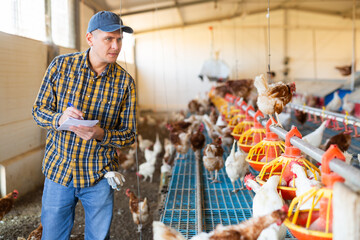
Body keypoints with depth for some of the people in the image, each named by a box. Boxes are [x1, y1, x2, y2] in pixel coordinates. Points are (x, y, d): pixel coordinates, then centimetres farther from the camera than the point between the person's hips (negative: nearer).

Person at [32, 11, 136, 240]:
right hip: (58, 169, 1)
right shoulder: (61, 65, -6)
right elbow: (38, 110, 0)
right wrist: (60, 118, -23)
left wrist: (100, 134, -26)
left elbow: (129, 134, -5)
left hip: (99, 177, 0)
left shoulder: (125, 82, -8)